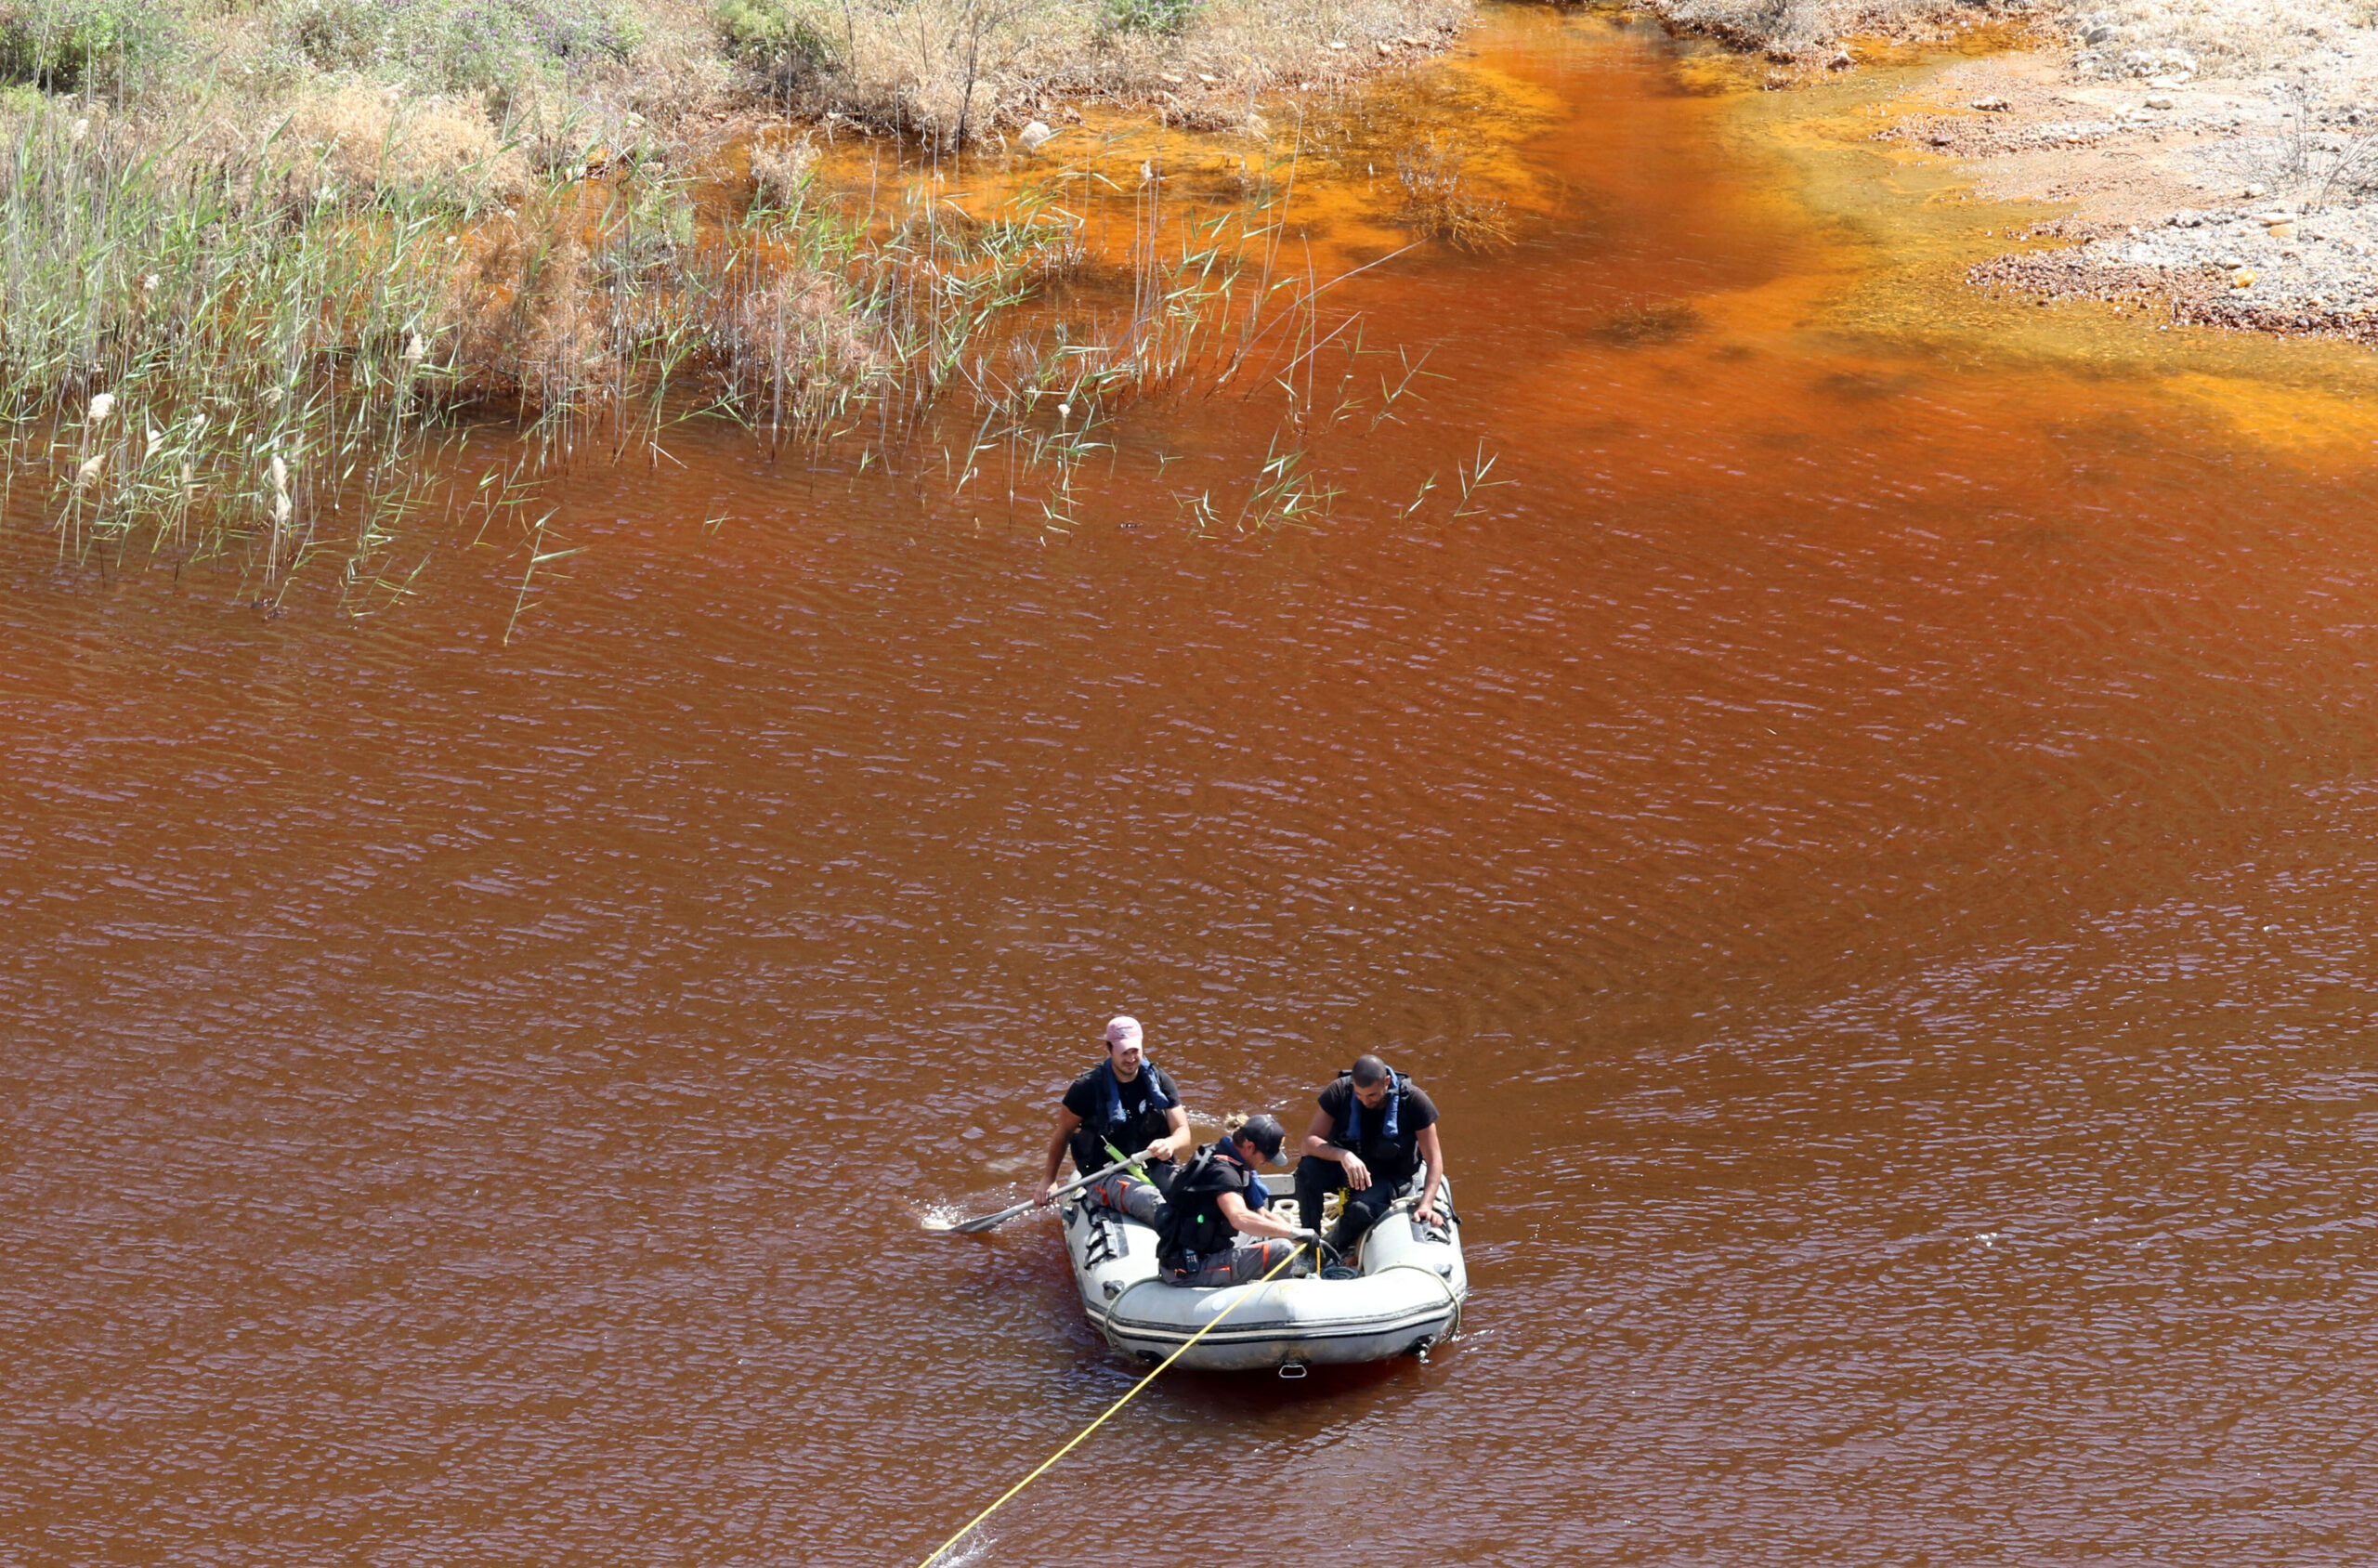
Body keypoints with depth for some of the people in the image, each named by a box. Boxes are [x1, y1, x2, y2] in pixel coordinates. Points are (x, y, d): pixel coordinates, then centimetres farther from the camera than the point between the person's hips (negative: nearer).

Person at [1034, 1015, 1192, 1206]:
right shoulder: (1087, 1088, -2)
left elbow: (1183, 1133, 3)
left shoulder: (1159, 1082, 6)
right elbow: (1063, 1133, 10)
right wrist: (1048, 1179, 8)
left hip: (1156, 1168, 3)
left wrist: (1170, 1144, -22)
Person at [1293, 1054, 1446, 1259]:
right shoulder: (1339, 1092, -16)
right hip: (1345, 1166, 2)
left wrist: (1426, 1205, -31)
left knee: (1362, 1209, -36)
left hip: (1389, 1175, -2)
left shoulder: (1413, 1100, -18)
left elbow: (1435, 1161, -17)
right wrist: (1343, 1155, -40)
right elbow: (1310, 1141, -20)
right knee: (1308, 1168, -31)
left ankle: (1330, 1248, -8)